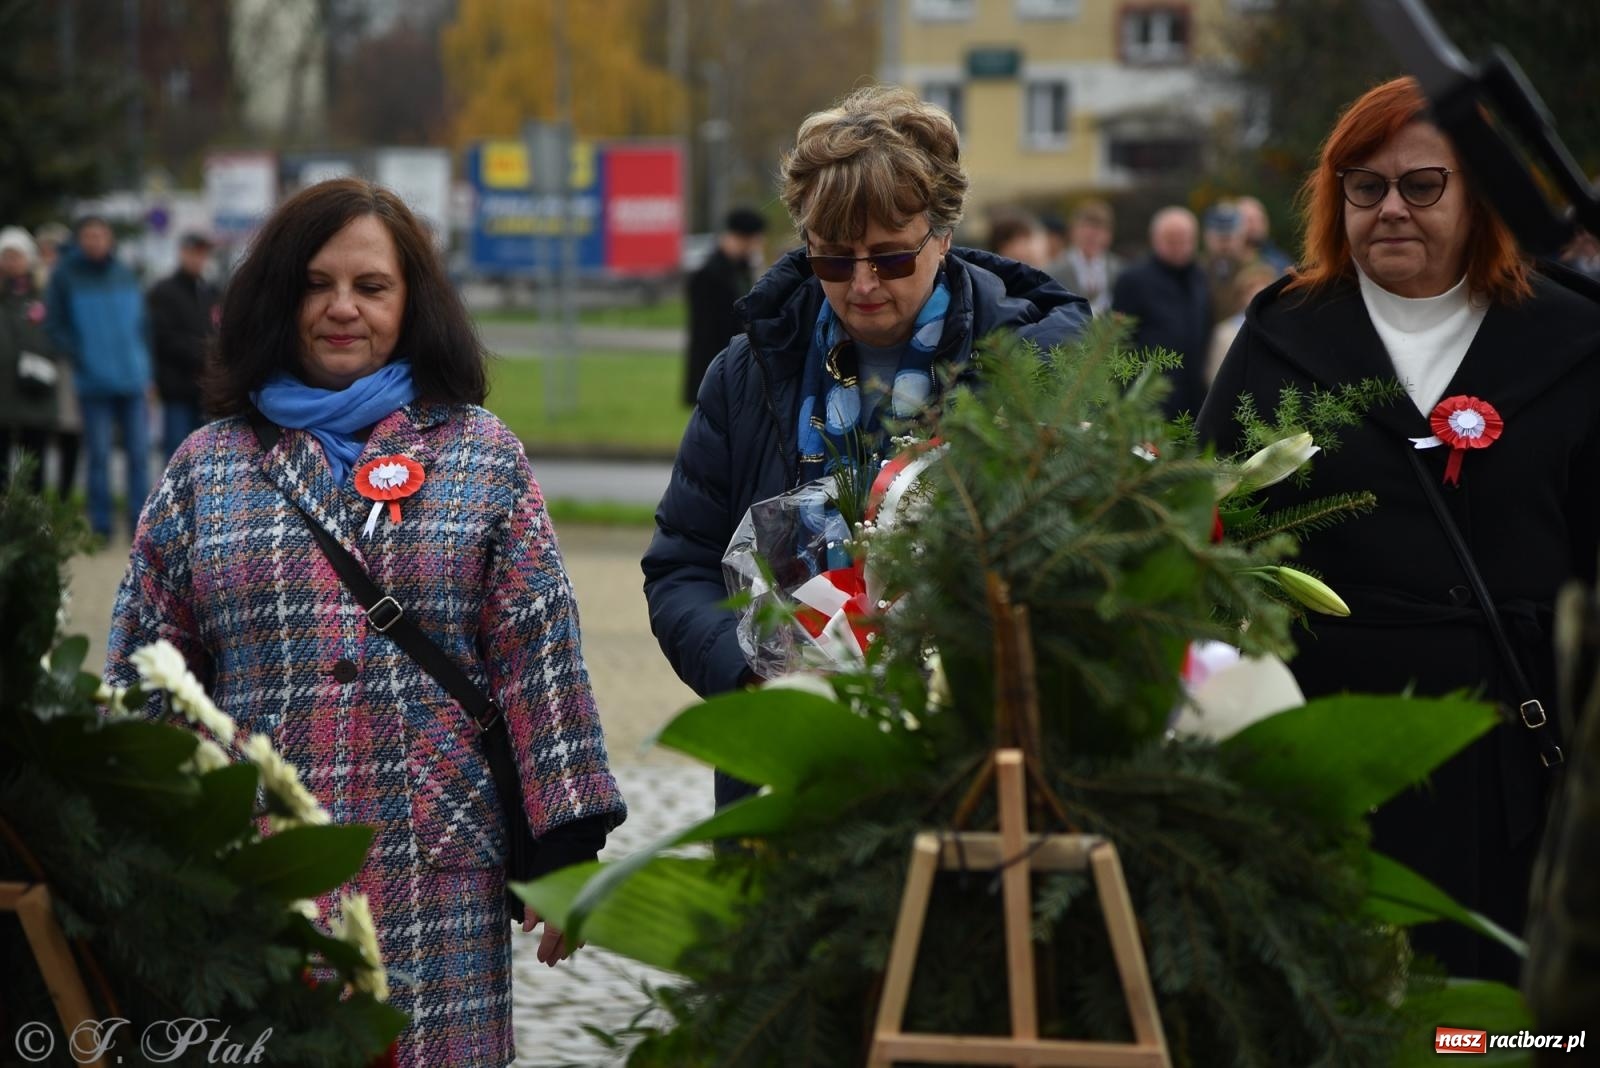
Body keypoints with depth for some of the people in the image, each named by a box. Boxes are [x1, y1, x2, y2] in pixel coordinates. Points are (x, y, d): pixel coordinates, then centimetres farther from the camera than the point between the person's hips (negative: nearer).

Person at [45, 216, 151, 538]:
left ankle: (141, 522, 9)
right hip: (94, 383, -3)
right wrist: (80, 358, -14)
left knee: (139, 452, 2)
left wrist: (145, 368, 8)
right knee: (99, 454, -1)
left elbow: (142, 322, 16)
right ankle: (101, 525, 5)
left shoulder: (124, 275, 9)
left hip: (132, 379, 3)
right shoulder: (66, 276, -1)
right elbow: (55, 326, -2)